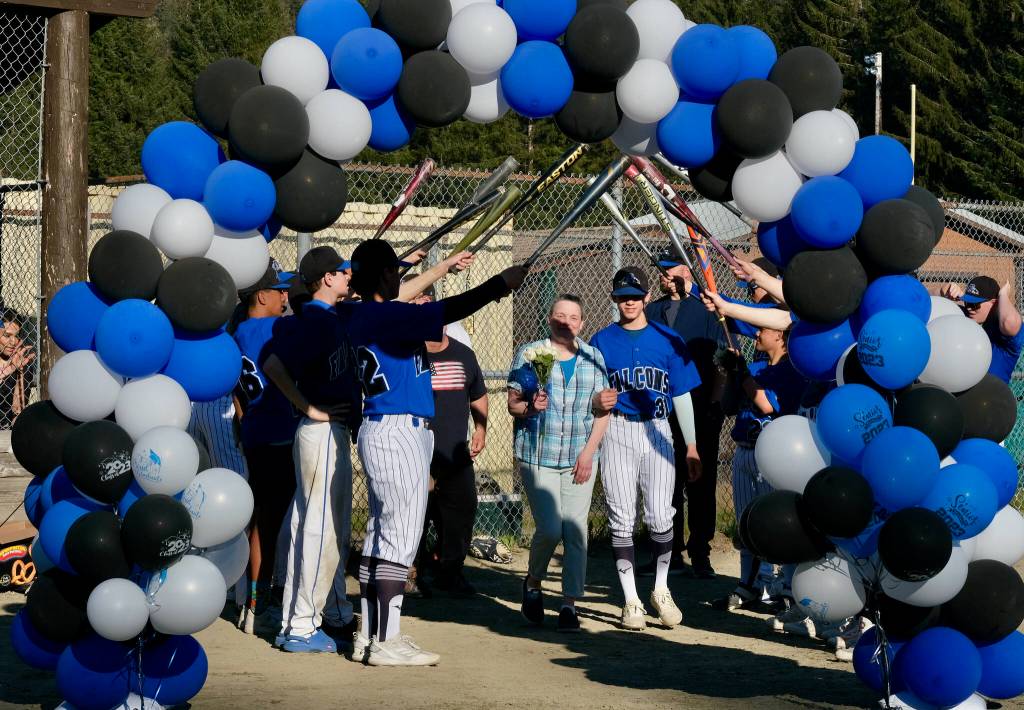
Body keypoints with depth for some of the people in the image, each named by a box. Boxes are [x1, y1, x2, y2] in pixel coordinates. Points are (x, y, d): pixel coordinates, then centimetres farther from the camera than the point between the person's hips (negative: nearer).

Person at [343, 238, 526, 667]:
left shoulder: (358, 315, 11)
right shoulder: (380, 316, -17)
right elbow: (447, 312, -24)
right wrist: (500, 283, -16)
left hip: (382, 433, 10)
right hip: (399, 433, -10)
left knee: (381, 532, 12)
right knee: (400, 535, -8)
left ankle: (370, 636, 15)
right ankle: (386, 642, -8)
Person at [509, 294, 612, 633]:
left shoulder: (593, 357, 10)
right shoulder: (529, 354, 3)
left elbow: (602, 410, 9)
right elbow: (512, 404, 3)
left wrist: (588, 452, -2)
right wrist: (529, 407, -20)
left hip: (580, 458, 2)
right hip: (537, 456, -2)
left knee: (576, 532, -4)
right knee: (550, 529, -12)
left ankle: (569, 605, 4)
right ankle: (533, 584, 16)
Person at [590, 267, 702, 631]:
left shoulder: (668, 339, 8)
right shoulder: (602, 341, 7)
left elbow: (682, 395, 9)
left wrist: (691, 448, 5)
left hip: (657, 432, 0)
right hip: (616, 432, 0)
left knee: (660, 515, -10)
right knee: (622, 518, -1)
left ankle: (661, 590, 10)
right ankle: (631, 600, 7)